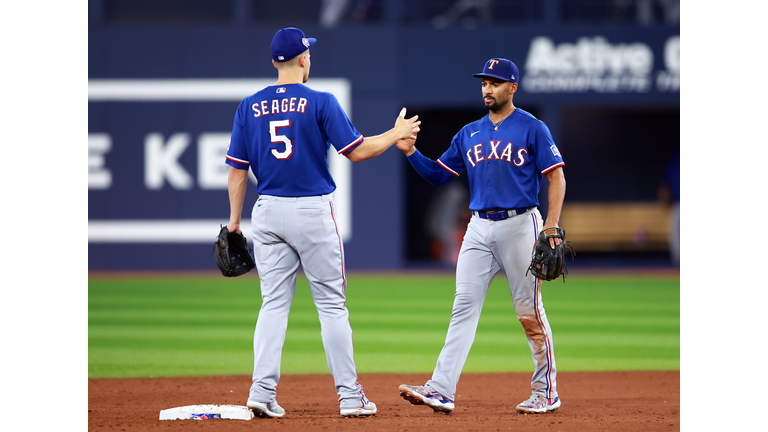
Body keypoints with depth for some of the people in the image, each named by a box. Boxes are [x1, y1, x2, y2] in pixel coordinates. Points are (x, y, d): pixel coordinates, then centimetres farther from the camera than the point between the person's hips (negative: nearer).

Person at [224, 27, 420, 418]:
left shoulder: (250, 106, 4)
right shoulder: (320, 102, -7)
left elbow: (237, 169, 4)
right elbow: (357, 151, -9)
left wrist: (234, 221, 11)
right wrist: (397, 134, 7)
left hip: (268, 211, 3)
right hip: (313, 210, -3)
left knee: (273, 304, 8)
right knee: (331, 305, 3)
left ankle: (262, 392, -3)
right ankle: (350, 396, 4)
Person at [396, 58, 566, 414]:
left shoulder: (532, 129, -1)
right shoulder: (469, 134, 15)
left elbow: (556, 177, -4)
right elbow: (438, 174, 16)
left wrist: (552, 226, -14)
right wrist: (411, 152, -1)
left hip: (519, 225, -5)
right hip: (479, 228, 5)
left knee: (529, 313, -1)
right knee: (464, 306, -5)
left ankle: (546, 392, 10)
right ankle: (441, 390, -12)